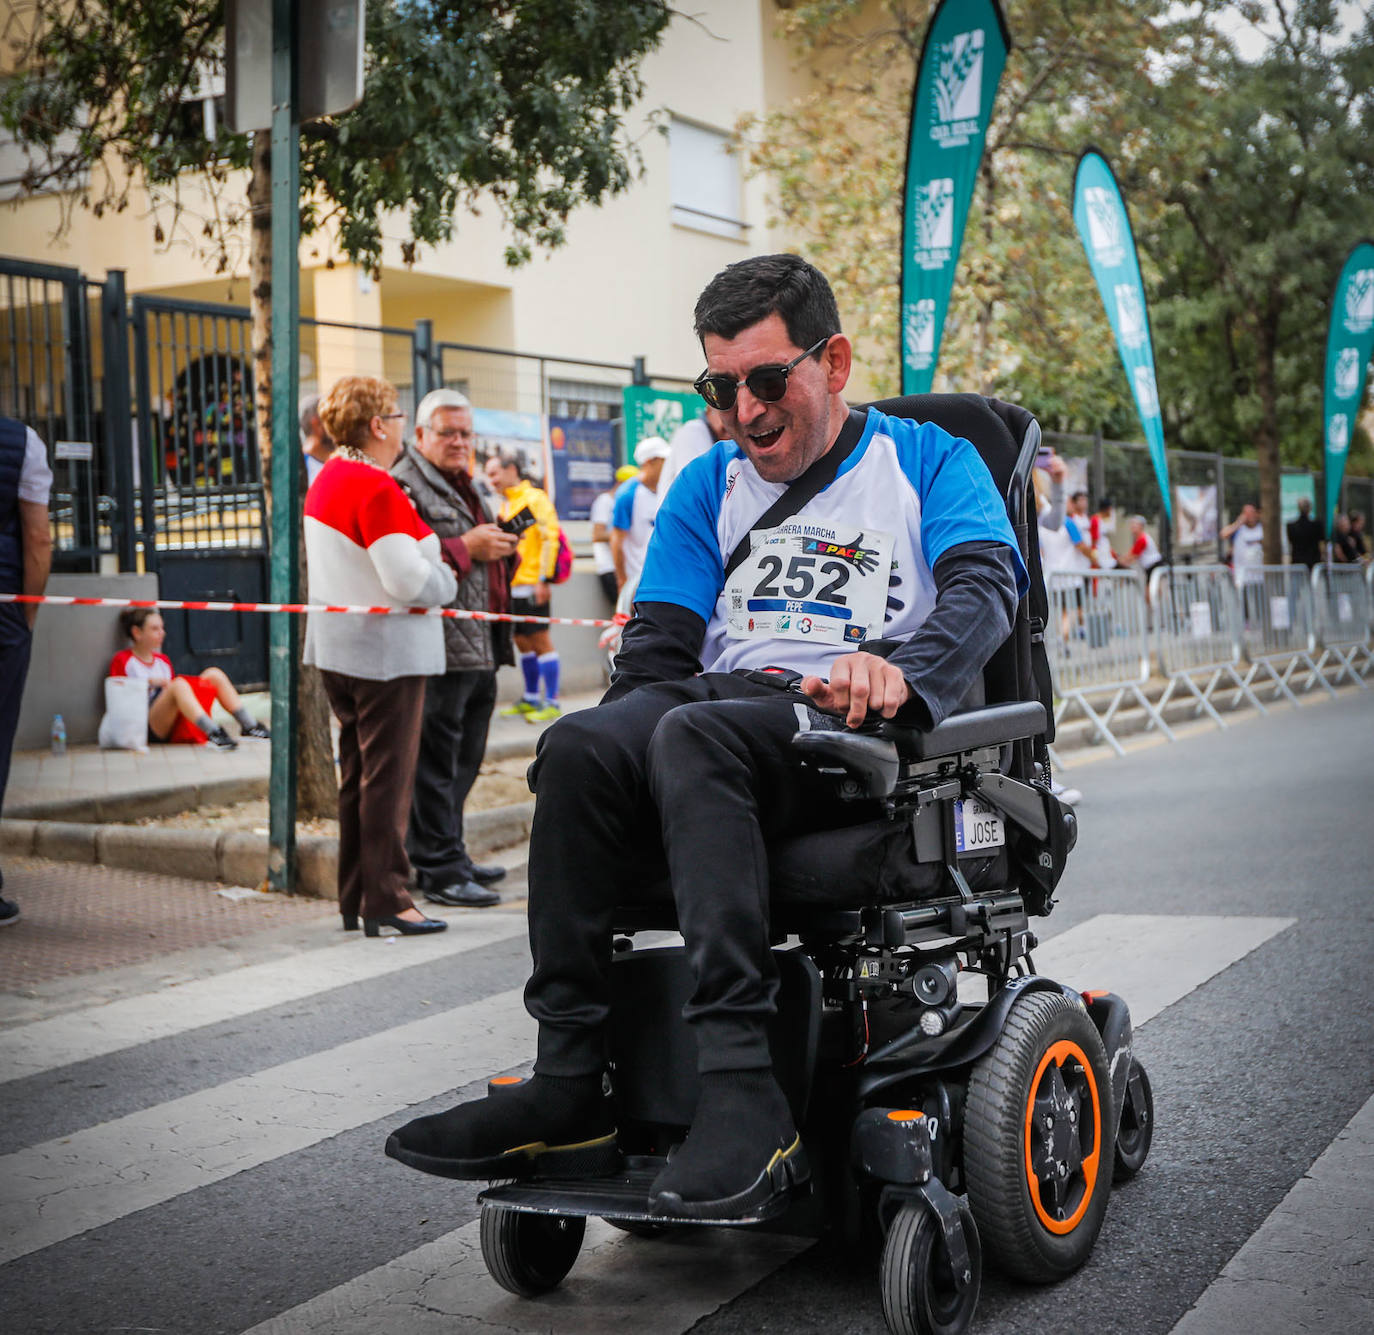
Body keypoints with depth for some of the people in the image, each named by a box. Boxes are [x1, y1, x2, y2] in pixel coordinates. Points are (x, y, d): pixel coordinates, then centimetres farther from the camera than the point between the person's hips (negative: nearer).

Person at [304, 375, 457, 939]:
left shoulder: (327, 479, 12)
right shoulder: (378, 489, -19)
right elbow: (408, 580, -24)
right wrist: (447, 581, -4)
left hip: (339, 648, 9)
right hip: (386, 651, -9)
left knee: (356, 774, 14)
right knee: (388, 776, -3)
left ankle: (355, 901, 20)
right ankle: (385, 902, 2)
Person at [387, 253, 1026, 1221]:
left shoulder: (928, 461, 12)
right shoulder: (709, 486, 24)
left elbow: (986, 587, -6)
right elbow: (658, 641, 14)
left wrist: (900, 666, -29)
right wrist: (628, 739, -8)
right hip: (722, 704, 5)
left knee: (693, 735, -36)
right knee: (578, 746, -28)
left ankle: (741, 1086, -42)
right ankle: (571, 1083, -27)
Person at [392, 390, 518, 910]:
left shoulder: (467, 486, 23)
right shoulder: (404, 485, -8)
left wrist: (502, 549, 13)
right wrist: (467, 548, -17)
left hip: (479, 649, 10)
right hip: (439, 650, -10)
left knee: (463, 759, 16)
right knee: (436, 760, -6)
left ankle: (447, 854, 26)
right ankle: (440, 871, -3)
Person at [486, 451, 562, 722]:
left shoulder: (535, 499, -7)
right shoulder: (505, 506, 17)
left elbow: (550, 538, -13)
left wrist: (543, 579, -18)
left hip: (531, 585, -8)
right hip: (512, 586, 8)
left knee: (540, 640, -5)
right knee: (522, 642, 12)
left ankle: (552, 702, 0)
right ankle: (531, 699, 21)